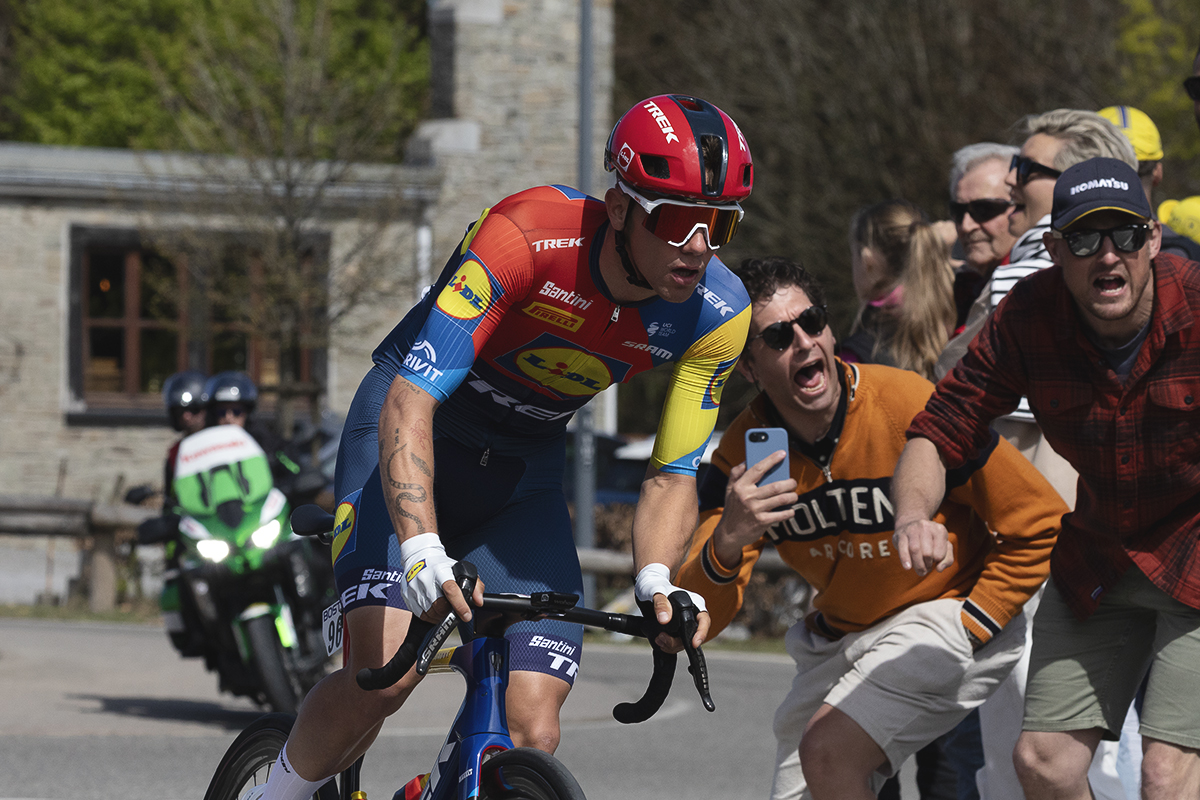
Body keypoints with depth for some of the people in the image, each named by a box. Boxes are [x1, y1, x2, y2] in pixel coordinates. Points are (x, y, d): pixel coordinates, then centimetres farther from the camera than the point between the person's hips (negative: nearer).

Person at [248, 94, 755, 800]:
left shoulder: (717, 316, -18)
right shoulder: (530, 234, -32)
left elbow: (672, 477, -8)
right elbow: (411, 401, -35)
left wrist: (657, 579, -29)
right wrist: (422, 548, -49)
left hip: (525, 469, 4)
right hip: (417, 427, -4)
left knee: (533, 731, -13)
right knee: (386, 671, -25)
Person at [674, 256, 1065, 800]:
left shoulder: (912, 409, -24)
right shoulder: (743, 453, -12)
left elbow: (1039, 524, -14)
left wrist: (963, 627, -17)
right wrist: (726, 543, -36)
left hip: (948, 618, -6)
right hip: (837, 641, 6)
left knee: (828, 751, -26)